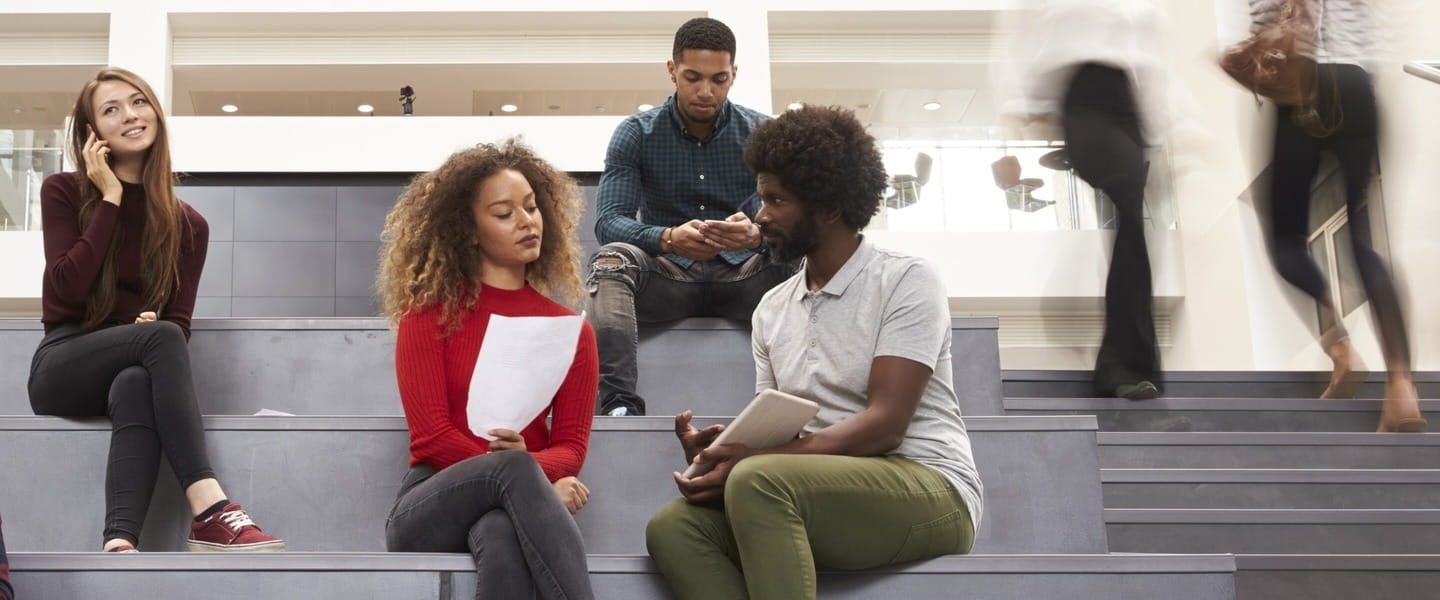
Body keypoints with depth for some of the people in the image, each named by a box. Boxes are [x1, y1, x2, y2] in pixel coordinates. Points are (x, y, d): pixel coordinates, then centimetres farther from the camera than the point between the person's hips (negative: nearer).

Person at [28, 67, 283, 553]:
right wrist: (111, 198, -9)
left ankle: (119, 545, -56)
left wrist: (153, 327, -21)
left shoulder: (188, 225, 10)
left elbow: (178, 320, 3)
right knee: (159, 338, -33)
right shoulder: (62, 192, 4)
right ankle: (210, 513, -46)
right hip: (63, 366, -2)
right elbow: (65, 290, -13)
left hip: (134, 371, 2)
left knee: (136, 388, -37)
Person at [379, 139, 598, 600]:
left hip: (513, 510, 1)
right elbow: (431, 438, -4)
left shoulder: (571, 331, 13)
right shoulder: (429, 314, 4)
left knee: (502, 537, -39)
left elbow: (570, 445, 5)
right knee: (513, 468, -37)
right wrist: (516, 467, -17)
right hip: (432, 509, -1)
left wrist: (531, 468, -19)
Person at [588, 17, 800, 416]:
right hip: (666, 275, 0)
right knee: (611, 260, -31)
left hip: (740, 276, 0)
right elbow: (608, 220, -11)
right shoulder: (636, 134, 0)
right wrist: (668, 239, -34)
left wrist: (757, 234, -35)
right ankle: (617, 403, -46)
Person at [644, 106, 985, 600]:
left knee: (757, 482, -32)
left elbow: (885, 425, -15)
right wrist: (718, 453, -11)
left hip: (933, 492, -6)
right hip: (822, 496, 6)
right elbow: (774, 435, 14)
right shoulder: (771, 310, 16)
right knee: (672, 526, -18)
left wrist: (749, 461, -24)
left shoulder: (907, 281, -4)